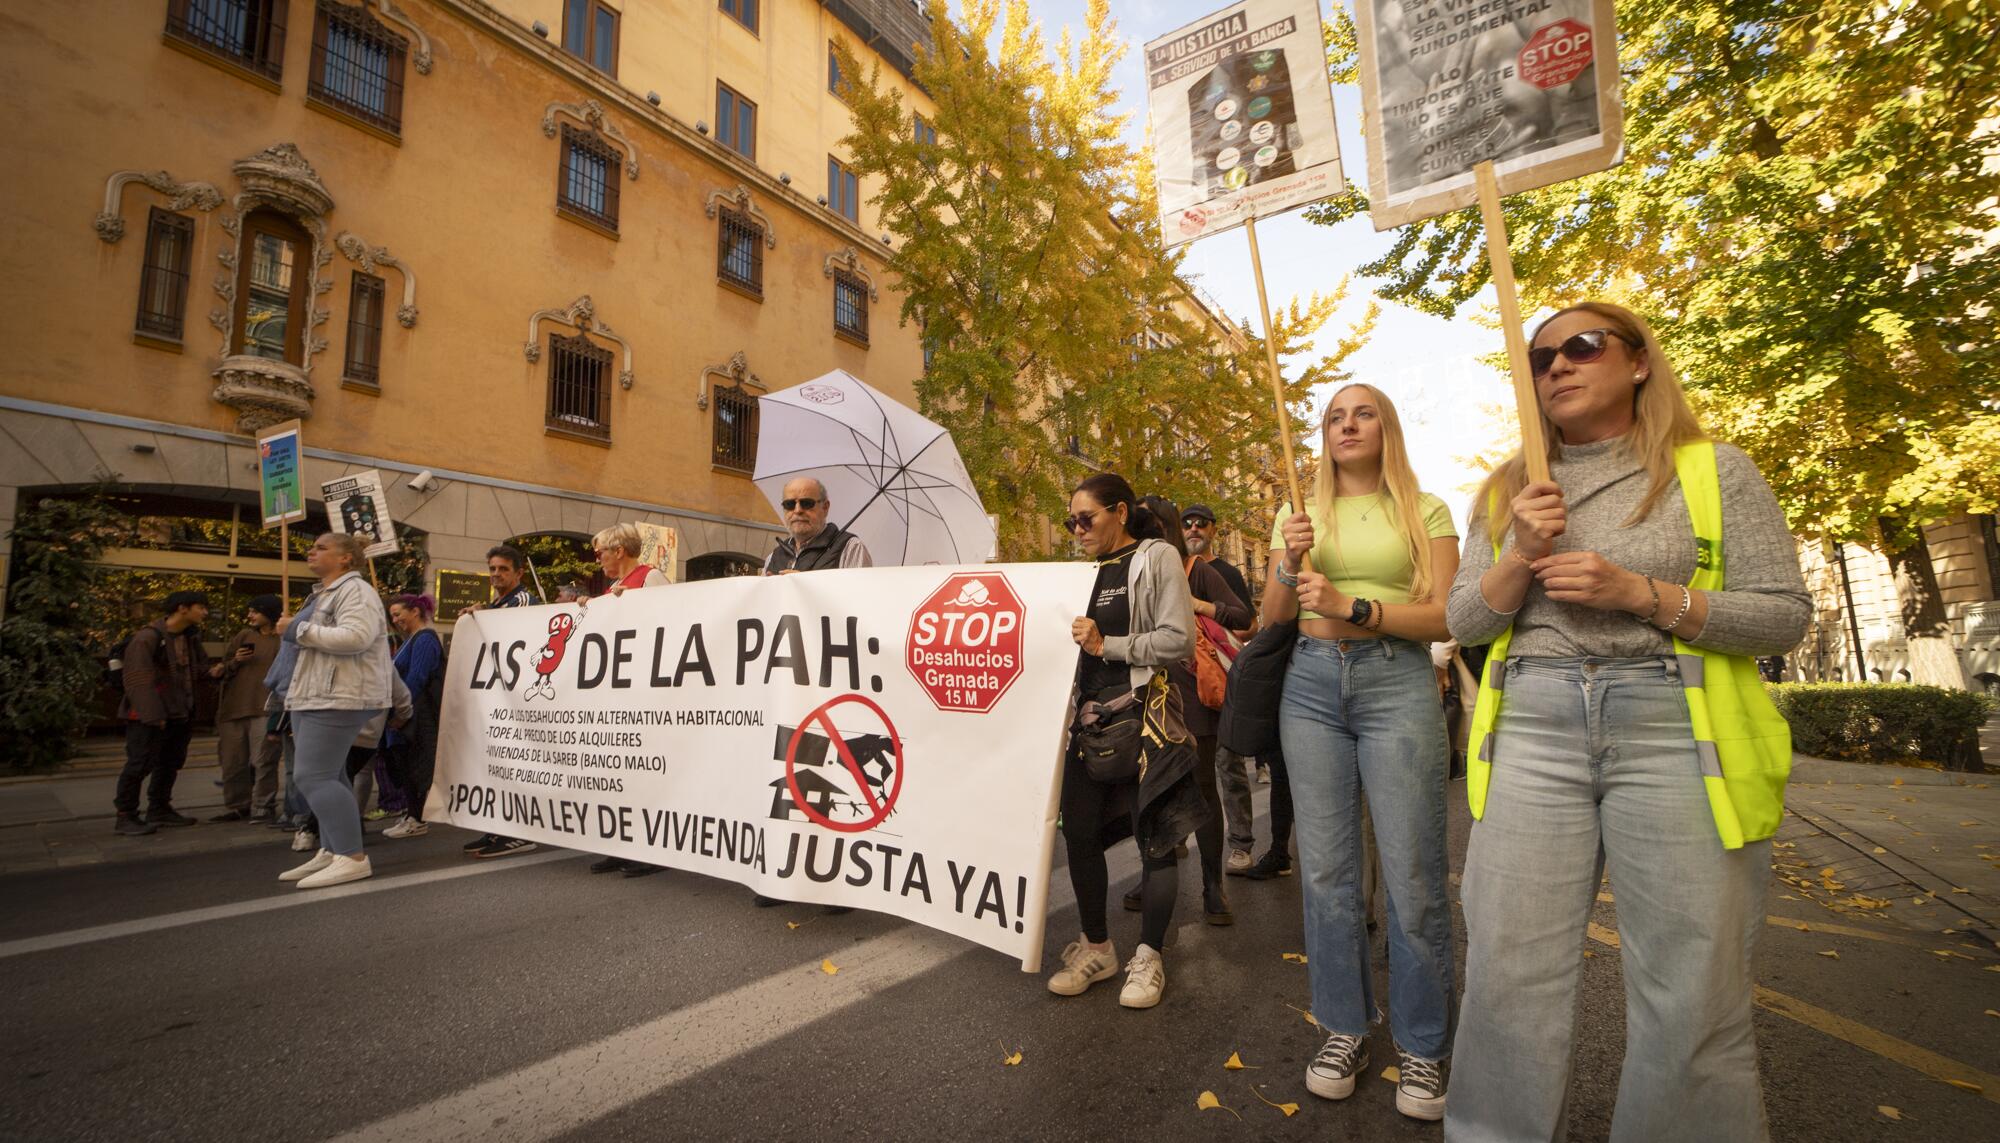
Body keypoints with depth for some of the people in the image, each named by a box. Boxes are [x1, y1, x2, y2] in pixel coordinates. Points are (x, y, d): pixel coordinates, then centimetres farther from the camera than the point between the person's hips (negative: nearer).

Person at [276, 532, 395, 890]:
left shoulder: (355, 590, -10)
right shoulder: (324, 594, 22)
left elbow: (354, 638, -26)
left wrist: (297, 630, -17)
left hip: (337, 699, -11)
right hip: (315, 698, 11)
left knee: (314, 776, -14)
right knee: (328, 776, 11)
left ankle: (352, 858, -12)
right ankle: (331, 852, 16)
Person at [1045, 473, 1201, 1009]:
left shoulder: (1156, 558, -4)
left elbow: (1179, 640, -13)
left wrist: (1108, 645, -15)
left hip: (1143, 713, -6)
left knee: (1152, 836, 3)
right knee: (1079, 831, 7)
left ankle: (1148, 957, 20)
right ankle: (1096, 948, 25)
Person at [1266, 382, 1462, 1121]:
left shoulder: (1424, 512, 5)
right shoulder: (1301, 515, 12)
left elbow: (1444, 615, -4)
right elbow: (1272, 618, 9)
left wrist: (1351, 605, -17)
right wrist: (1289, 567, -10)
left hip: (1397, 683, -2)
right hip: (1312, 684, 3)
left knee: (1412, 876, 0)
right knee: (1326, 869, 7)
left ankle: (1422, 1046, 19)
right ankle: (1344, 1028, 23)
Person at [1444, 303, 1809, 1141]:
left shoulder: (1716, 471, 7)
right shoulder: (1507, 491, 13)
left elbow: (1787, 617, 2)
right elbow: (1466, 621, 10)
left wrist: (1640, 593, -12)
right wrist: (1521, 557, -8)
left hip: (1675, 732, -1)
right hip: (1532, 729, 2)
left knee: (1693, 998, 3)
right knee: (1510, 974, 2)